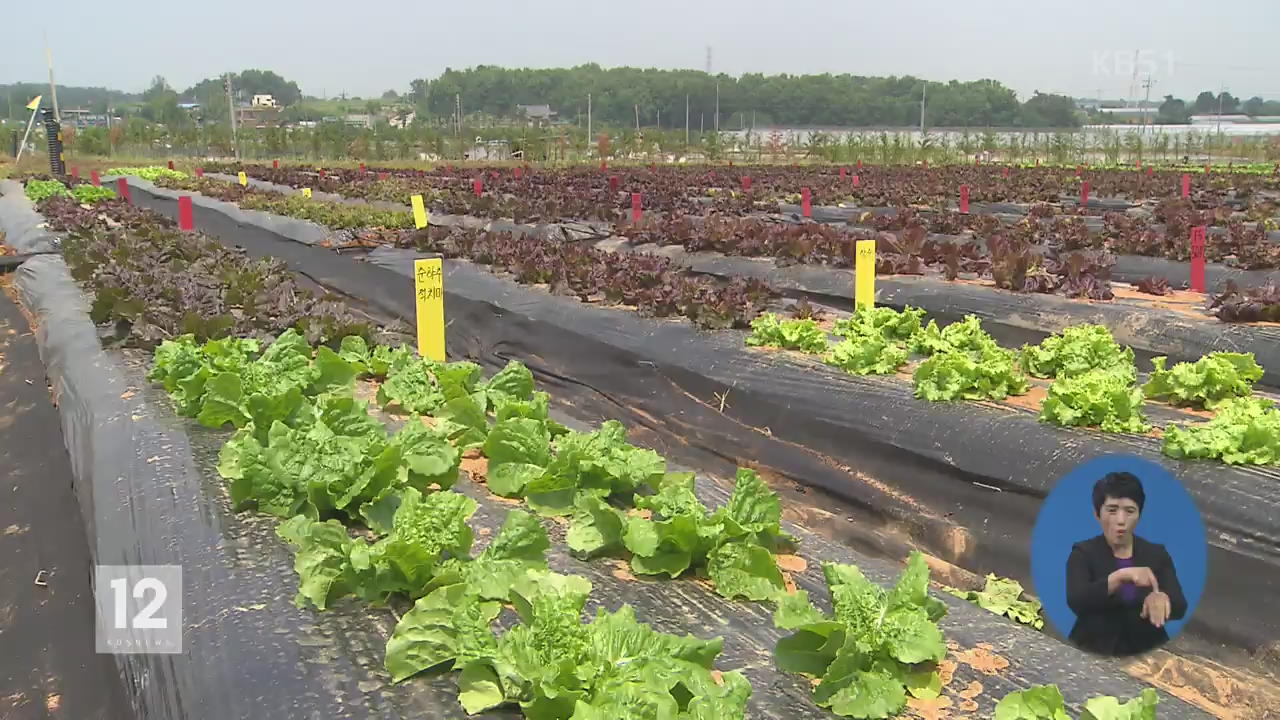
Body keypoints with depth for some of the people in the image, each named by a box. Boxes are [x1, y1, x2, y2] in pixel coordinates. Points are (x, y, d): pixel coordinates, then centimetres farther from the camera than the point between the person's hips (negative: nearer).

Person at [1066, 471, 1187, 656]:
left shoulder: (1157, 554, 7)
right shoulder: (1083, 553, -1)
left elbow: (1179, 608, -4)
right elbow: (1076, 602, -18)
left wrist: (1161, 597, -26)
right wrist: (1120, 576, -29)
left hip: (1147, 651, 3)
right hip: (1094, 653, -3)